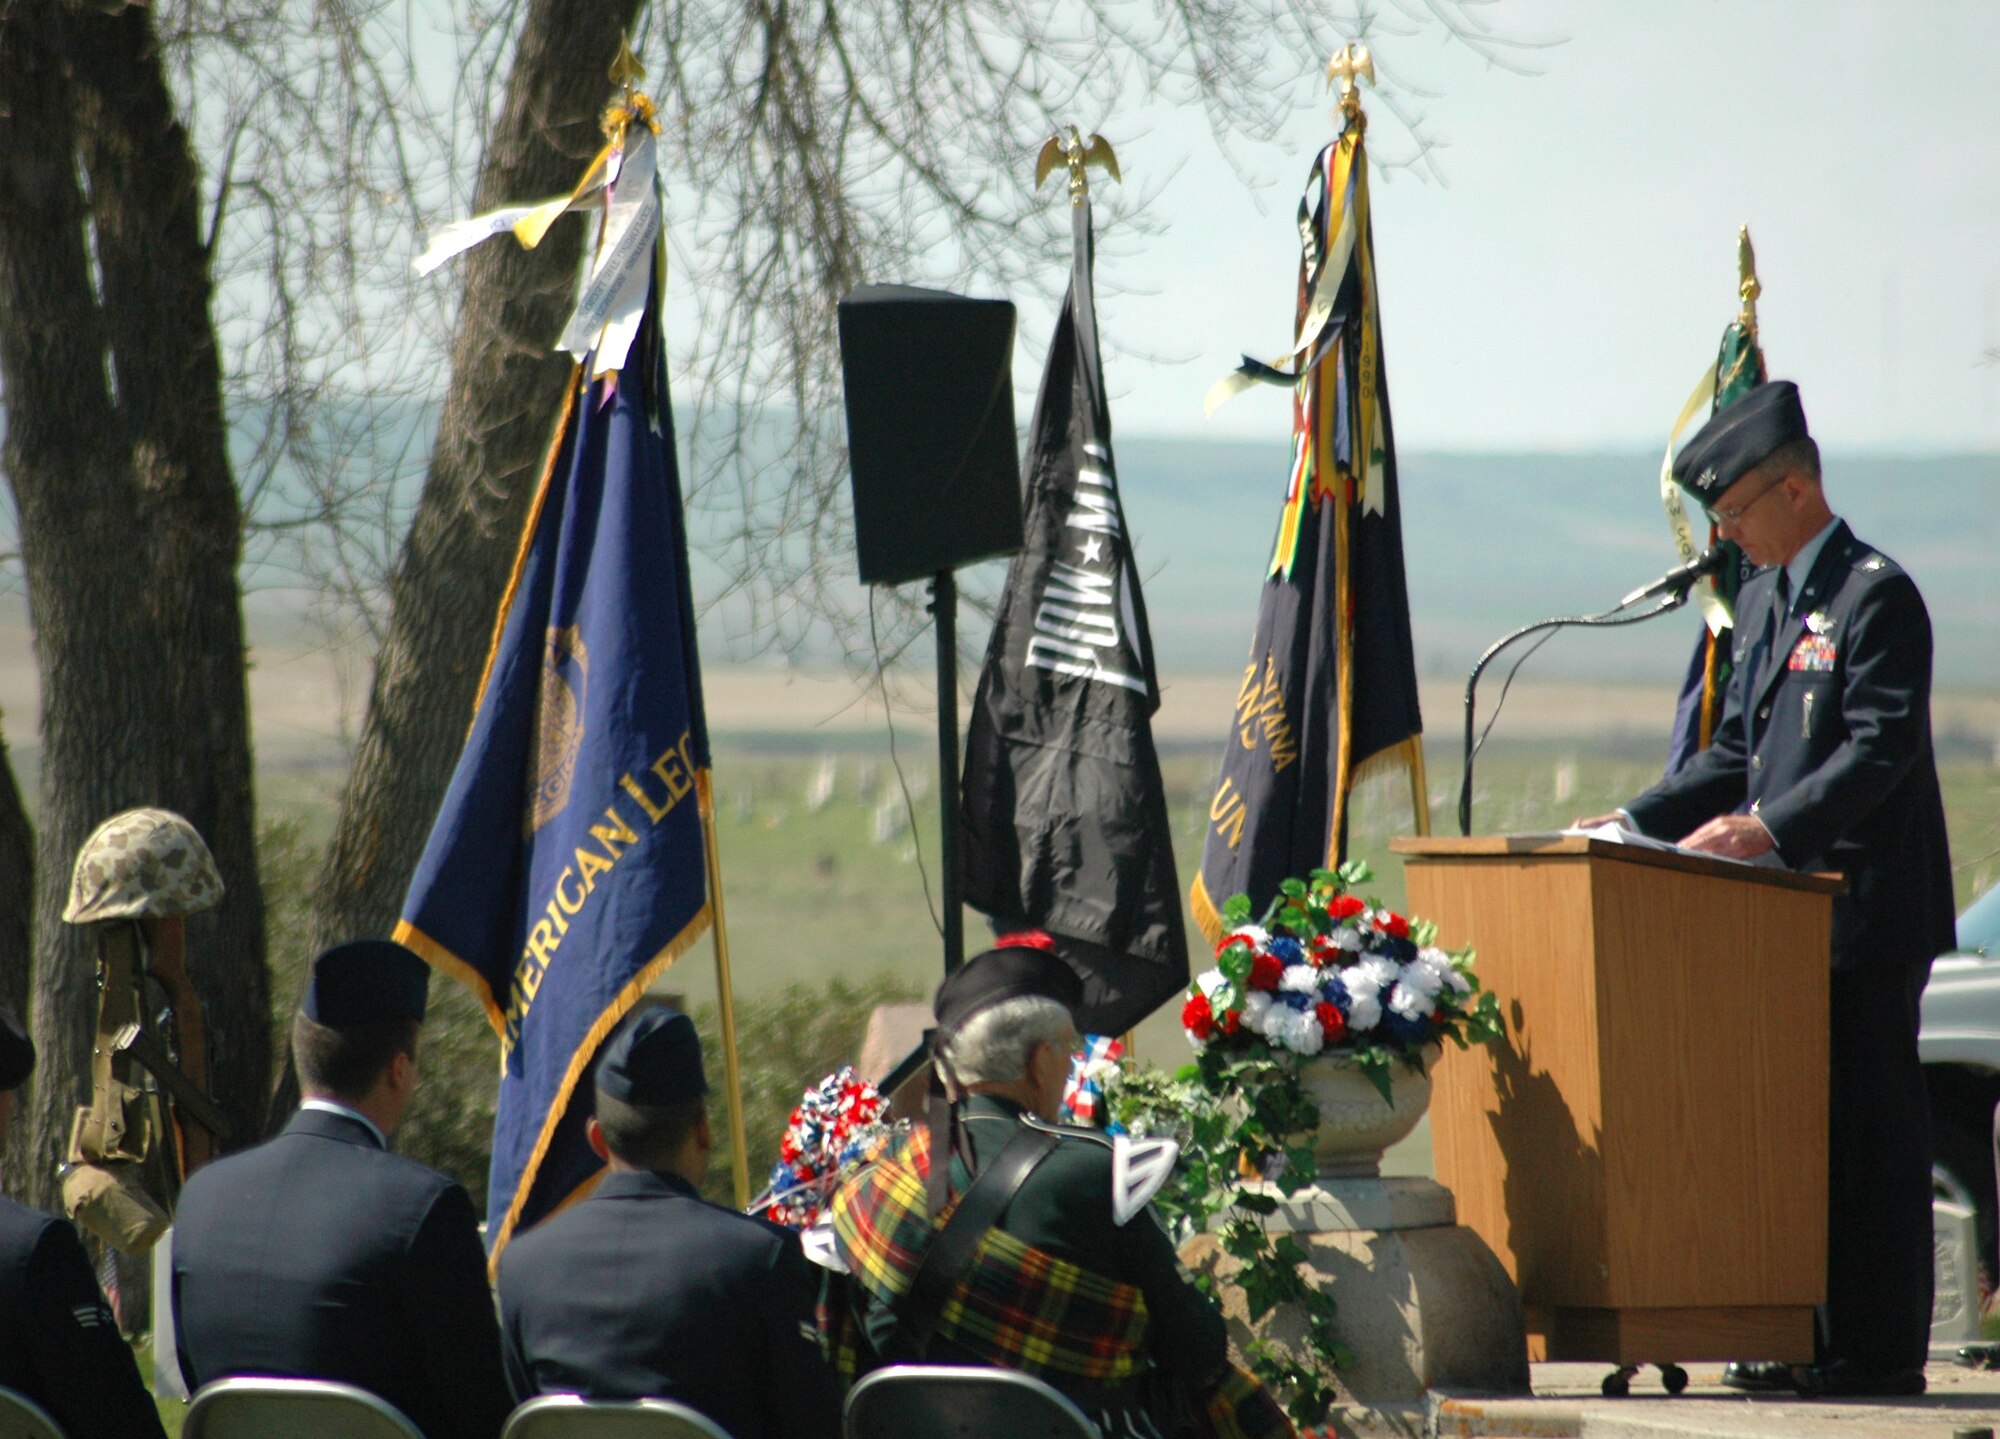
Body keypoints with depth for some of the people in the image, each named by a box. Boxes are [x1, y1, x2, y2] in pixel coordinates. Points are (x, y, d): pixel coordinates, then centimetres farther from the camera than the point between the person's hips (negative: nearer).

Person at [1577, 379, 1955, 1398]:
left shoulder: (1876, 596, -10)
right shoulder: (1762, 599, 17)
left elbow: (1878, 751, -19)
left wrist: (1771, 827, -30)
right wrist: (1639, 822, 9)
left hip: (1866, 913, -9)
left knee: (1868, 1128, -6)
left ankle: (1879, 1349, -3)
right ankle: (1808, 1341, 14)